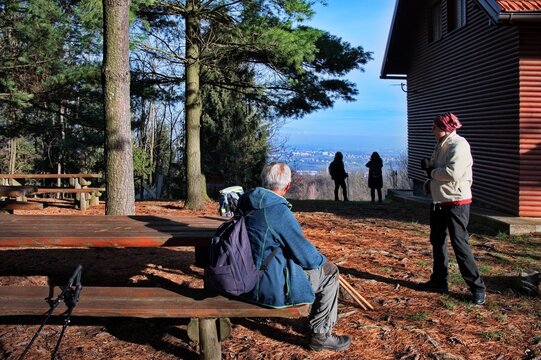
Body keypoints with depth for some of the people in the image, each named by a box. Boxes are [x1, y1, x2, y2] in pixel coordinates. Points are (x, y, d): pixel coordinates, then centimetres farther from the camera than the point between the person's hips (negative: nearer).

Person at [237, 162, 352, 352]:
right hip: (270, 287, -8)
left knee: (318, 262, 26)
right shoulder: (279, 211, -24)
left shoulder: (246, 203, 1)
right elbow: (306, 256, -16)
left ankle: (316, 318, 42)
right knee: (329, 272, 6)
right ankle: (320, 335, 15)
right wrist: (322, 259, 7)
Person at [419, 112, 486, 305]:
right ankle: (439, 281, 29)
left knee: (459, 244, -9)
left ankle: (477, 287, 0)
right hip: (439, 202, 10)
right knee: (437, 242, 16)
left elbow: (453, 173, -28)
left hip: (456, 203, -10)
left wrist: (431, 171, -14)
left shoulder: (459, 145, -17)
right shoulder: (441, 146, 13)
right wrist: (430, 181, 2)